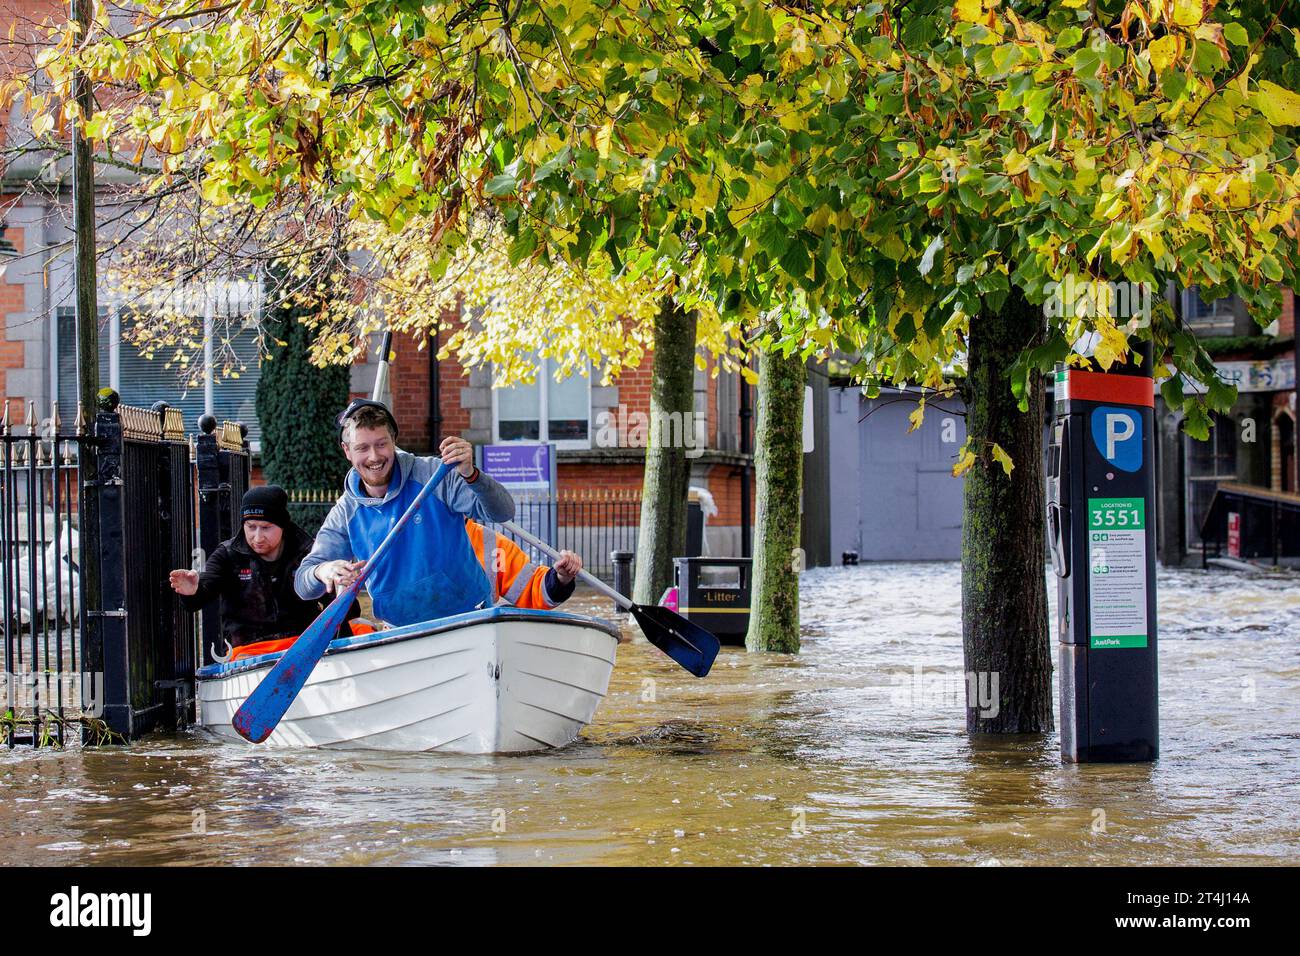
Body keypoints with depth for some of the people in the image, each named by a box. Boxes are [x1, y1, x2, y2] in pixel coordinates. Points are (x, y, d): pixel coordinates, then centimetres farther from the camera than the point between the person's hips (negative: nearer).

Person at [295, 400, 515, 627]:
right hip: (403, 632, 6)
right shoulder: (344, 515, 5)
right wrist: (321, 572, -22)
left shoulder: (432, 475, -4)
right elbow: (303, 586, 3)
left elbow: (503, 512, -12)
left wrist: (470, 475, -31)